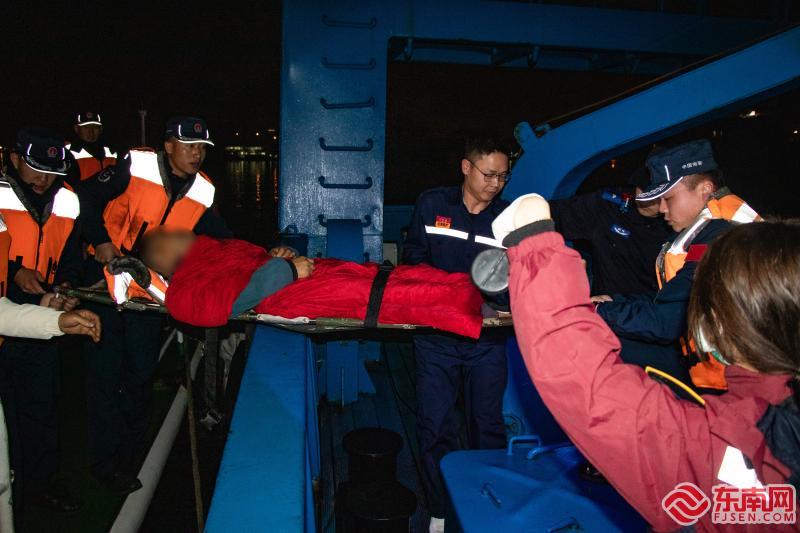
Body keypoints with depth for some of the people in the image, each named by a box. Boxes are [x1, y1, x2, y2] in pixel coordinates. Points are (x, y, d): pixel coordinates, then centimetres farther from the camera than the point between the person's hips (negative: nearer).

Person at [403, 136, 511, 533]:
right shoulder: (431, 204, 2)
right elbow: (413, 258, 5)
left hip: (487, 339, 1)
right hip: (436, 336, 0)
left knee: (488, 425, 11)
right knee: (436, 426, 7)